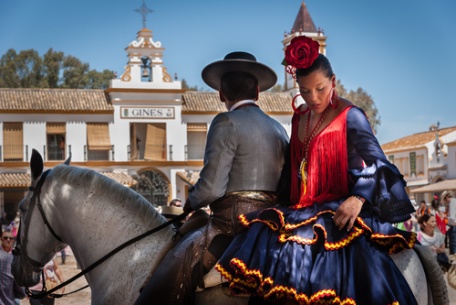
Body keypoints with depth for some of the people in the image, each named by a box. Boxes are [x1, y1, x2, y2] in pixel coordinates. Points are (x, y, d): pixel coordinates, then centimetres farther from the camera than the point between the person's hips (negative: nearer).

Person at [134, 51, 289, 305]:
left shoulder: (227, 123, -7)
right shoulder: (279, 129, 16)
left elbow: (212, 187, -13)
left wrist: (190, 204, 6)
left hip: (234, 224, -9)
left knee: (169, 285, -12)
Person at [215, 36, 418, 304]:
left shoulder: (350, 116, -4)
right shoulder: (300, 117, 16)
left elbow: (376, 163, -11)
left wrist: (358, 198, -28)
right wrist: (289, 205, 15)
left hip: (338, 209, -6)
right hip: (304, 209, 6)